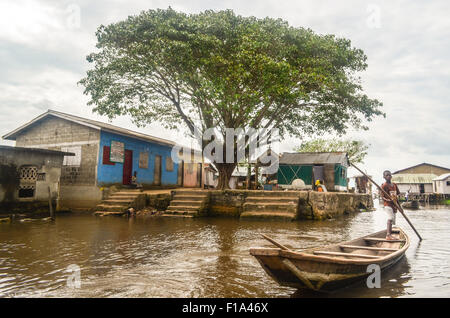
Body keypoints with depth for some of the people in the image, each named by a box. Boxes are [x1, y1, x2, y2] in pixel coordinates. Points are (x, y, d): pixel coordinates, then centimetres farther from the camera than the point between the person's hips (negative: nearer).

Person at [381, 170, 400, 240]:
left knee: (392, 221, 10)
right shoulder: (384, 185, -6)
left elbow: (397, 196, 19)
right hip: (388, 205, -7)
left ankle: (389, 235, 18)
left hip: (394, 205, 7)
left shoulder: (394, 185, 14)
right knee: (390, 219, -22)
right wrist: (388, 200, -29)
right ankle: (388, 235, -30)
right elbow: (382, 197, -9)